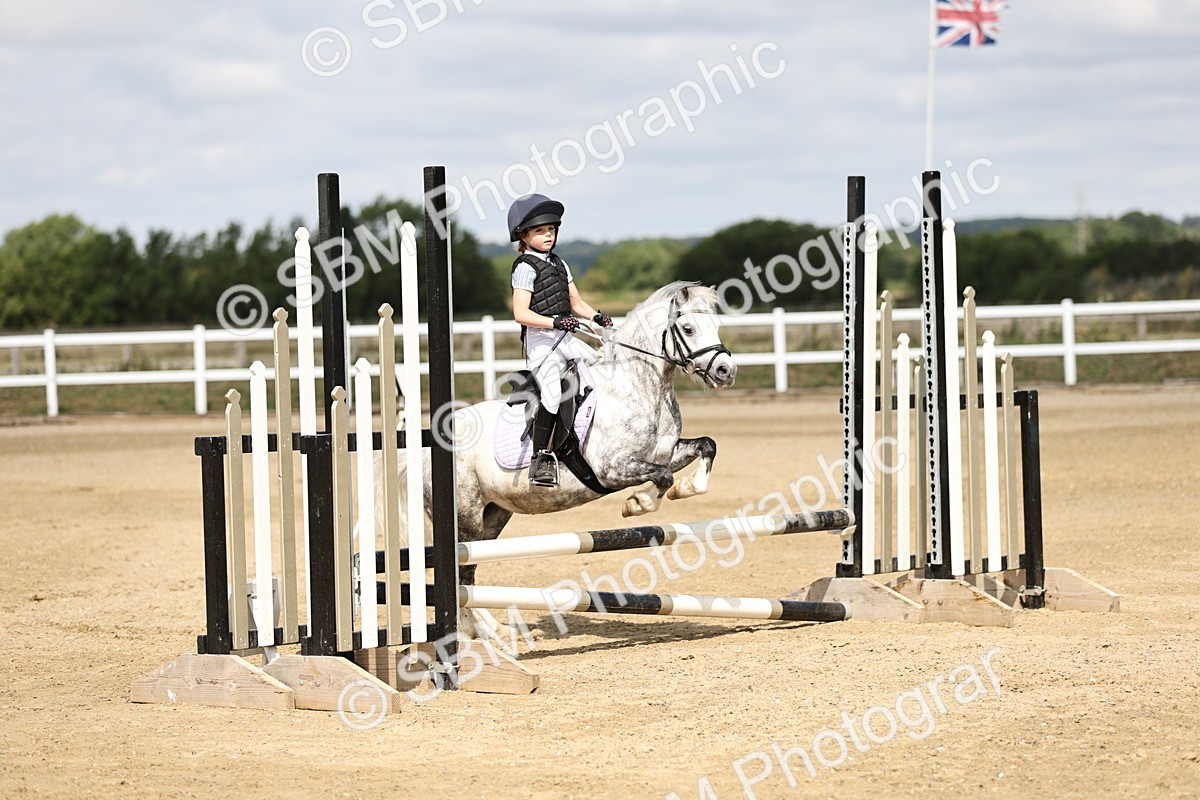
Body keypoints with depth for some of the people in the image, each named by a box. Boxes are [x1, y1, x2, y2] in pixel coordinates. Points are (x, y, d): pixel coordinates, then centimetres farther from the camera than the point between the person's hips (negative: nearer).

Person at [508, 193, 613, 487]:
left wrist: (597, 317, 1)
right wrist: (556, 322, -25)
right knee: (553, 391, -23)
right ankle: (541, 457, -20)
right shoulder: (525, 267, -7)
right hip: (540, 339, -8)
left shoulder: (559, 264, 17)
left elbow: (576, 303, 20)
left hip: (566, 336, 8)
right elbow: (521, 313, -16)